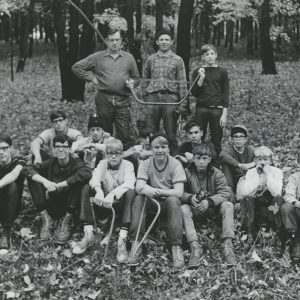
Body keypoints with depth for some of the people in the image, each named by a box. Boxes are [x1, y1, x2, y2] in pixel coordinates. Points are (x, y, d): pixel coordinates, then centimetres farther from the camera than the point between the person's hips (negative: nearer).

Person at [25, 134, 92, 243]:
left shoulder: (75, 163, -10)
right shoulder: (51, 163, -1)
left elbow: (87, 173, -32)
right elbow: (29, 169, -9)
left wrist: (58, 185, -30)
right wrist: (44, 181, -29)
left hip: (69, 207, -2)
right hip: (52, 208, 2)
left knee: (81, 182, -26)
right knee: (34, 179, -13)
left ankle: (66, 222, -13)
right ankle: (46, 219, -7)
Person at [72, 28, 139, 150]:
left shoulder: (128, 58, 12)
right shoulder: (97, 57, 7)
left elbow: (135, 77, 23)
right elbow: (76, 67, 10)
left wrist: (131, 82, 1)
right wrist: (91, 78, 3)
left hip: (123, 100, 0)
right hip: (104, 99, 0)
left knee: (125, 135, -7)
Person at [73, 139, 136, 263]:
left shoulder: (127, 165, -3)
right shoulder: (102, 164, 5)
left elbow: (129, 183, -23)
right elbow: (94, 179, -15)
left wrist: (112, 194, -39)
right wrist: (99, 191, -39)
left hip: (121, 204, -3)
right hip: (104, 205, 3)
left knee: (131, 192, -31)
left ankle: (122, 240, -39)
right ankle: (88, 235, -23)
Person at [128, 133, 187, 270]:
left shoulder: (175, 164, -9)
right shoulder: (145, 164, -4)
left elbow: (179, 192, -19)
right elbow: (139, 187, -17)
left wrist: (157, 191, -33)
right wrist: (147, 190, -42)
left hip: (169, 203, -2)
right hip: (152, 202, 2)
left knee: (173, 200, -34)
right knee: (139, 199, -27)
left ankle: (176, 247, -31)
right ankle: (136, 245, -27)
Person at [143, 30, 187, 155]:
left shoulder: (177, 60, 6)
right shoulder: (151, 59, 13)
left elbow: (182, 82, 3)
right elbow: (145, 78, 19)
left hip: (170, 97, -2)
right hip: (153, 97, 2)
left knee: (171, 132, -1)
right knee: (151, 131, 4)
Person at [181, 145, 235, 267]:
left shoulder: (216, 173, -5)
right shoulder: (187, 173, -6)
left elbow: (225, 193, -16)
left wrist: (209, 201, -32)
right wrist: (190, 198, -34)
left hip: (213, 208, 0)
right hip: (195, 209, 0)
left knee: (228, 205, -26)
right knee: (183, 209, -30)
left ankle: (228, 244, -30)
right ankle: (195, 247, -37)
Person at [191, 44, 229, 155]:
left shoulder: (222, 72, 6)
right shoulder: (197, 71, 7)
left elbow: (225, 94, 4)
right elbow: (194, 93, 3)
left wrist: (224, 114, -4)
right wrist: (201, 78, -10)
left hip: (217, 109, 0)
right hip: (201, 109, 0)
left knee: (216, 141, 1)